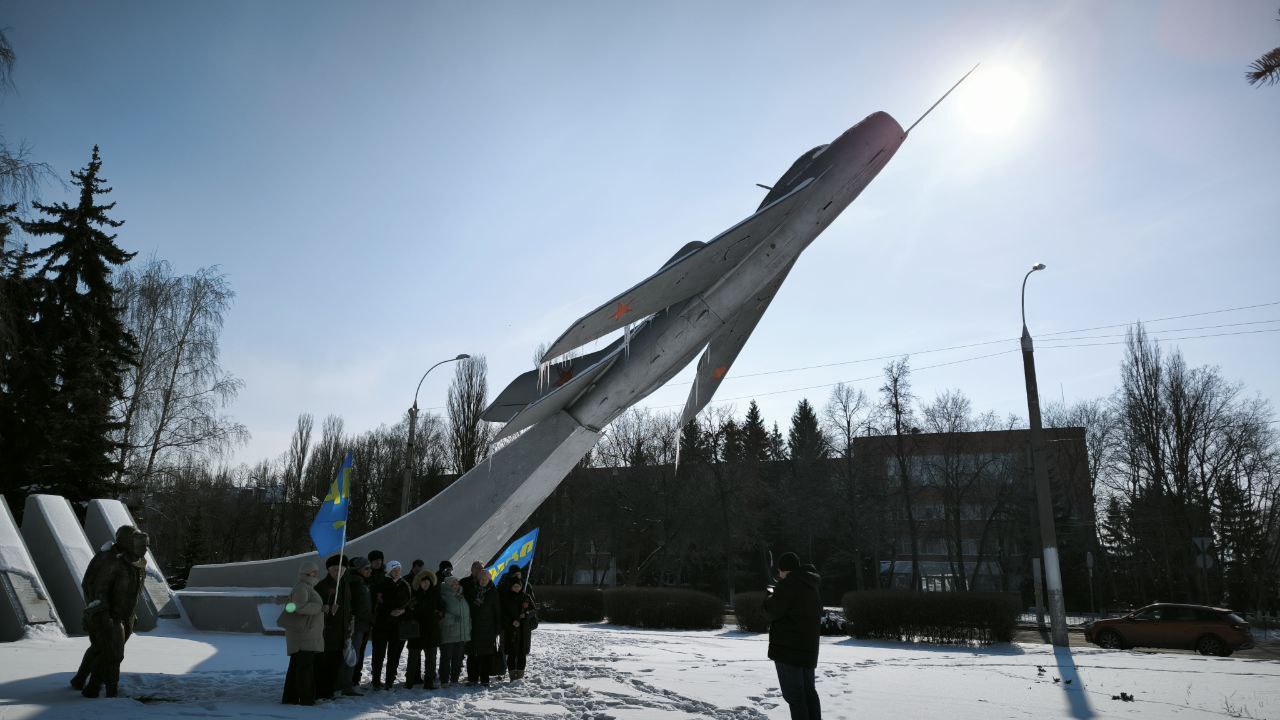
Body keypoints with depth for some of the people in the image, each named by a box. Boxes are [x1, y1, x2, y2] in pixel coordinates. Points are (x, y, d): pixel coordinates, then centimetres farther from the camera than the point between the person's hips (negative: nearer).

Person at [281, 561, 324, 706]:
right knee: (305, 666, -10)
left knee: (296, 666, 10)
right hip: (303, 634, -10)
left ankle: (290, 697, 13)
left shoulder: (308, 588, 21)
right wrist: (321, 607, -22)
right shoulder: (301, 588, -12)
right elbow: (301, 607, -27)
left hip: (308, 635, 10)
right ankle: (305, 698, -9)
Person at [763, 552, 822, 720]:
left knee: (794, 693, -5)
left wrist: (770, 598, 4)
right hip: (808, 647, 9)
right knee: (808, 690, 18)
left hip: (788, 647, -9)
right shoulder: (811, 586, 12)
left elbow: (774, 610, -18)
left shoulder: (788, 584, -14)